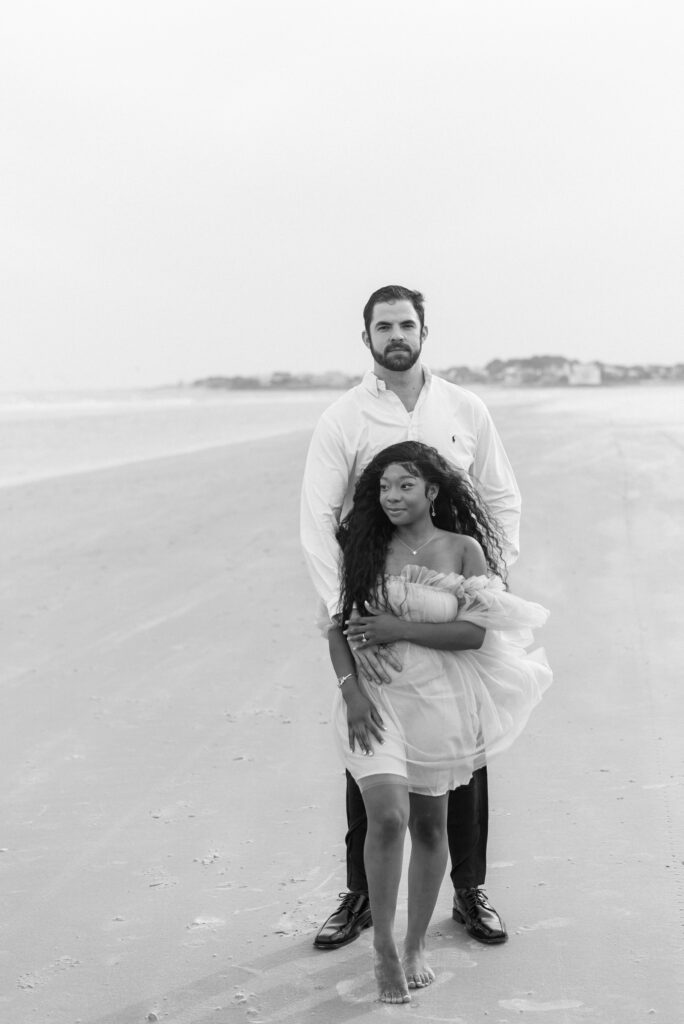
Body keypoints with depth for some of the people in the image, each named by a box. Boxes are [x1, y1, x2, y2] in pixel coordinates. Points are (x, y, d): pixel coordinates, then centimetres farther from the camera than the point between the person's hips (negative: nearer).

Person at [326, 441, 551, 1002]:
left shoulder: (463, 550, -3)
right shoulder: (365, 550, 1)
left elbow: (476, 631, -12)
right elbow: (336, 625, 1)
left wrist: (397, 628, -15)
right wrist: (351, 690, -12)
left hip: (439, 700, 1)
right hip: (377, 697, 0)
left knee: (430, 825, 11)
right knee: (388, 815, -17)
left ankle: (416, 945, 28)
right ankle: (384, 947, 1)